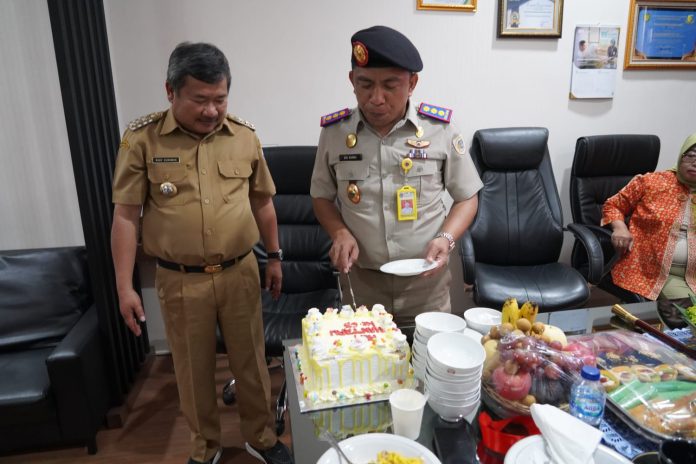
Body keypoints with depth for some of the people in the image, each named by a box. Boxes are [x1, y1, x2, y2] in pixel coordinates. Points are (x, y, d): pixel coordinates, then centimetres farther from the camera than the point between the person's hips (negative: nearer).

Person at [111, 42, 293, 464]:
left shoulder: (244, 136, -1)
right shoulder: (142, 138, -7)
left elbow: (262, 202, 9)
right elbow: (126, 216, -5)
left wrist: (274, 258, 12)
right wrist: (125, 287, -6)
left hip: (240, 272, 2)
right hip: (180, 280, -1)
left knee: (251, 360, 14)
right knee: (194, 369, 15)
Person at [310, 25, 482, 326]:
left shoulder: (439, 128, -8)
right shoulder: (334, 131, -5)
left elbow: (467, 198, 2)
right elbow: (322, 196, 7)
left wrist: (446, 239, -15)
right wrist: (340, 233, -11)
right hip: (360, 280, 1)